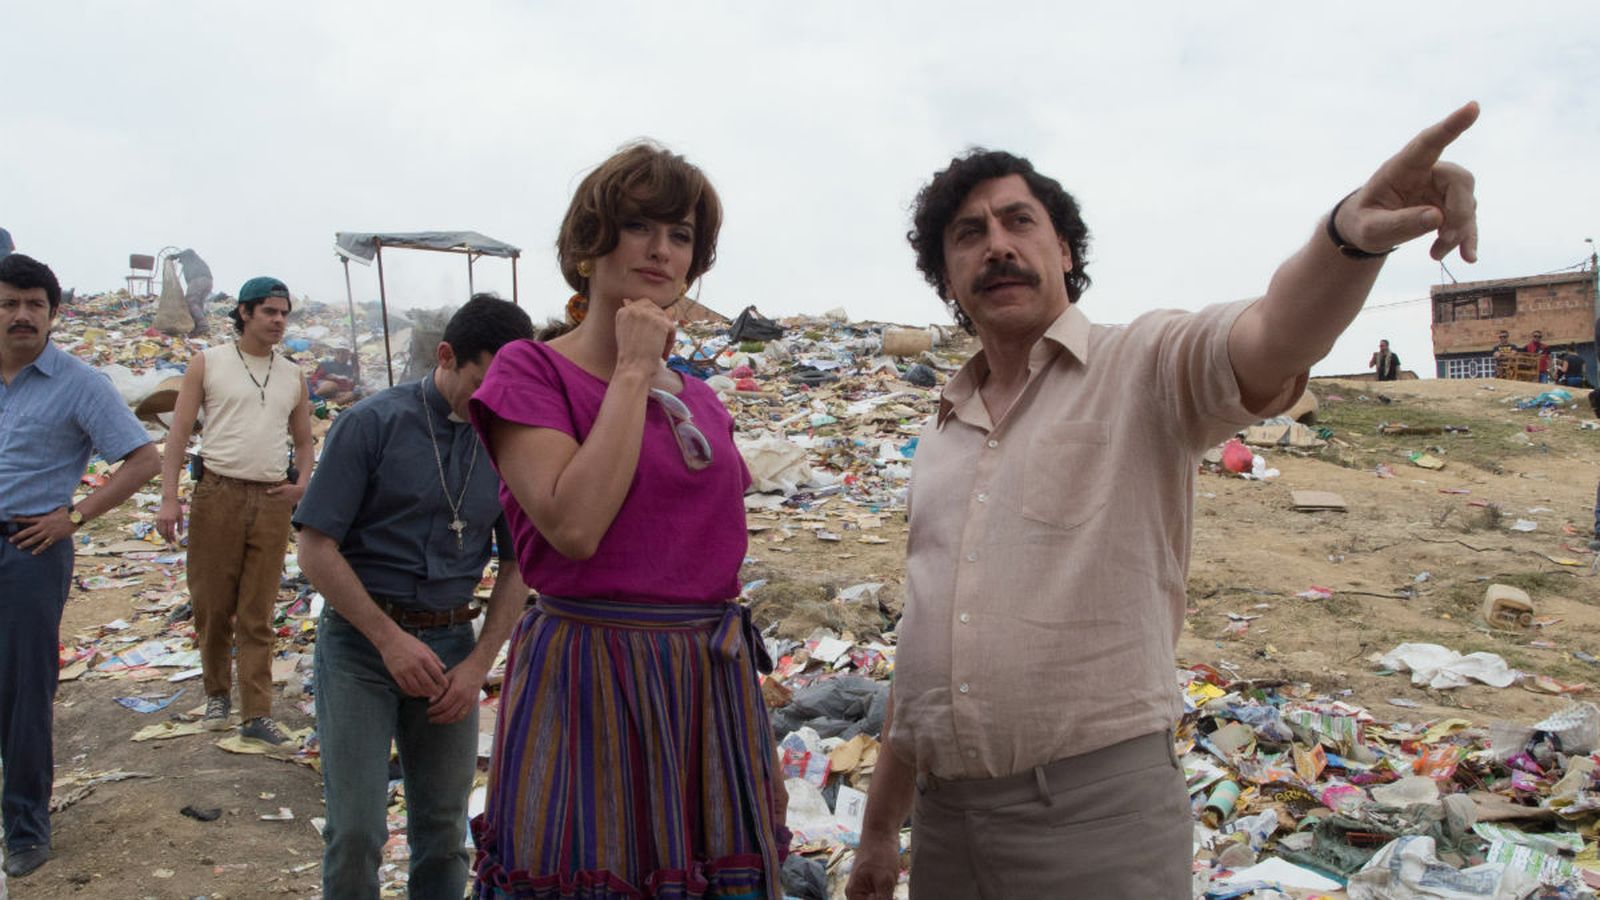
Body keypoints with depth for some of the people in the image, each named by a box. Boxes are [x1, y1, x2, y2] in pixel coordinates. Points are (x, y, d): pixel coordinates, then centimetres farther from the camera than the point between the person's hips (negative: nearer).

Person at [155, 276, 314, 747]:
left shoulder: (293, 376, 13)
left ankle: (256, 714, 4)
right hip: (218, 495, -2)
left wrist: (304, 482, 1)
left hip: (273, 500, 2)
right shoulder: (207, 364, 4)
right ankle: (218, 693, 26)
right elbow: (179, 432, 1)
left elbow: (303, 439, 21)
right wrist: (169, 497, -8)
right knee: (212, 605, 5)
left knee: (257, 615, 3)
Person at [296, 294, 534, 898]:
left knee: (444, 830, 11)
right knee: (356, 831, -5)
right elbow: (316, 549, -9)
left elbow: (516, 565, 8)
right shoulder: (373, 424, -8)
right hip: (360, 639, -3)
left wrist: (478, 664, -1)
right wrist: (391, 639, -14)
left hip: (451, 643, 3)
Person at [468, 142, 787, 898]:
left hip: (714, 689, 6)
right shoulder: (530, 370, -5)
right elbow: (574, 524, -20)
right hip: (589, 687, -5)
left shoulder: (698, 399, 12)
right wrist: (634, 373, -13)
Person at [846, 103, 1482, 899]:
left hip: (1095, 811, -5)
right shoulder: (942, 436, 13)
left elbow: (1272, 343, -26)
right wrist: (880, 825, 18)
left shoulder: (1141, 366, -4)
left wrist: (1350, 234, -47)